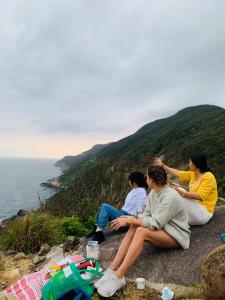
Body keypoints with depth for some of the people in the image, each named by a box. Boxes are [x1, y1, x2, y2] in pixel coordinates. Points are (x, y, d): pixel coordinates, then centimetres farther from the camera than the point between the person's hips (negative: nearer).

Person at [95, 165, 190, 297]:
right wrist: (131, 219, -15)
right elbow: (146, 215, 3)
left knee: (141, 231, -32)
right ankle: (112, 270, -22)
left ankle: (118, 276, -26)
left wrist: (130, 220, -28)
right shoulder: (153, 193, 0)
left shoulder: (170, 197, -26)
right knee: (134, 227, -20)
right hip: (162, 229, 8)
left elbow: (155, 223, -29)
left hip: (176, 235, -7)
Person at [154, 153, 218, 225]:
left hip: (203, 213, -8)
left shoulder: (208, 177, -17)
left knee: (179, 191, -23)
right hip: (194, 208, 8)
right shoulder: (193, 174, 5)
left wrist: (183, 193, -38)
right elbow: (178, 173, 9)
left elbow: (200, 196, -28)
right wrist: (162, 165, 12)